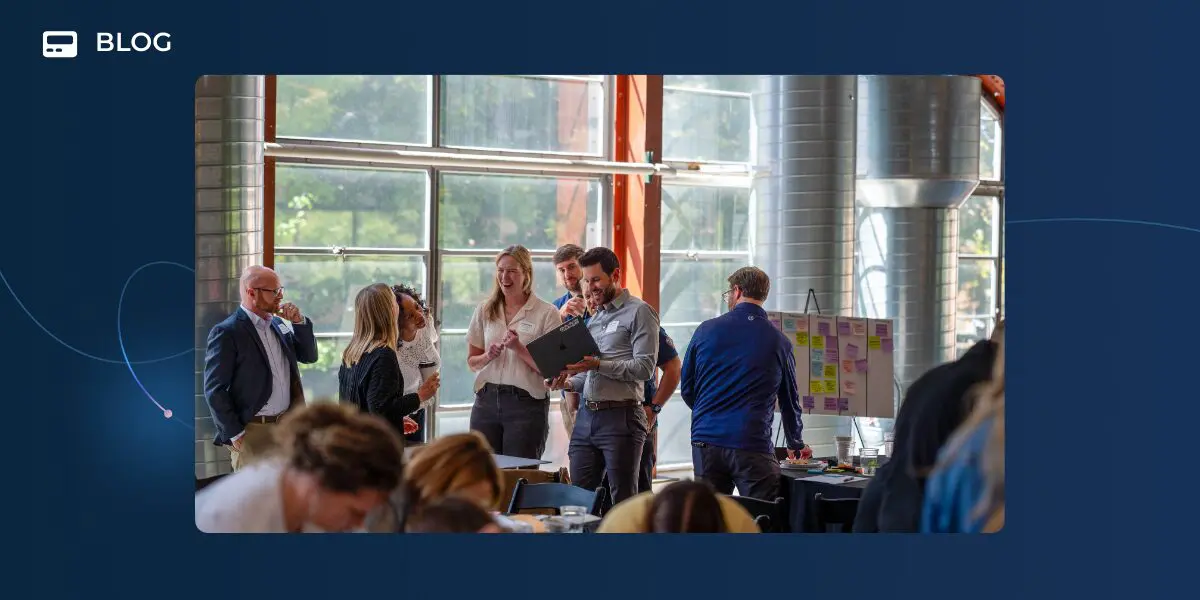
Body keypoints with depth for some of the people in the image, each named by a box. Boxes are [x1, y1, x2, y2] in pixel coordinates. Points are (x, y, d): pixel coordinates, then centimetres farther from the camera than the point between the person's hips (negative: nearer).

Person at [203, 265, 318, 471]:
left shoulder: (278, 325, 11)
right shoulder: (226, 333, -12)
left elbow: (309, 357, 14)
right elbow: (214, 390, -12)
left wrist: (299, 322, -1)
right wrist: (234, 434, -13)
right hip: (252, 432, -7)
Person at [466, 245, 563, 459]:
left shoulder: (546, 313, -2)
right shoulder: (485, 310, 10)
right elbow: (472, 361, 14)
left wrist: (519, 348, -17)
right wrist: (489, 356, -7)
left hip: (526, 402, -4)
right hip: (487, 399, 4)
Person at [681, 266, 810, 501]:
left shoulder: (707, 330, 5)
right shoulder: (779, 342, 4)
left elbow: (687, 389, 12)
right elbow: (790, 400, 15)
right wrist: (796, 445, 32)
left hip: (705, 440, 2)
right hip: (753, 445, -2)